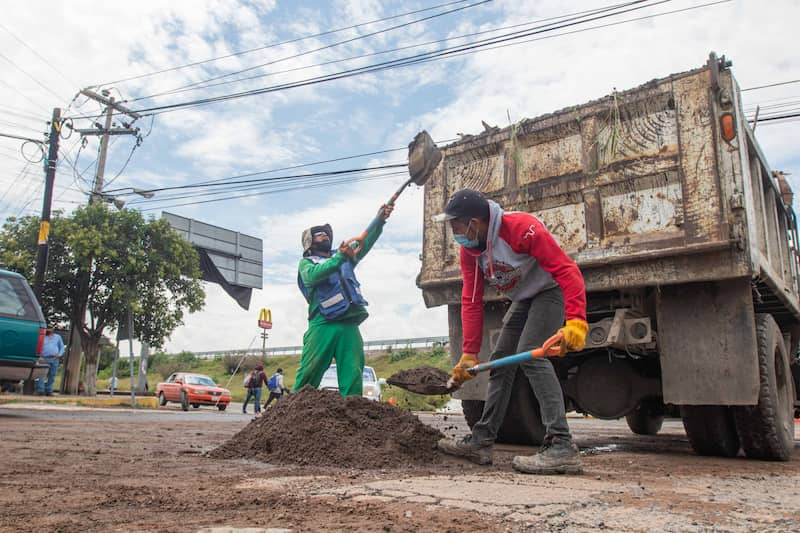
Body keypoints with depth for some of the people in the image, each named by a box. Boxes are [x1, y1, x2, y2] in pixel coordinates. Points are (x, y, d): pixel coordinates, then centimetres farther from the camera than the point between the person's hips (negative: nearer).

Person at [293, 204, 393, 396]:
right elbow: (313, 275, -11)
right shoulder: (306, 262, 12)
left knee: (353, 376, -3)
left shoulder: (345, 256, 28)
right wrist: (339, 257, -22)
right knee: (309, 372, -5)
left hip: (349, 324, 4)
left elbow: (365, 242, 14)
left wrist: (380, 219, -2)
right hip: (323, 324, -4)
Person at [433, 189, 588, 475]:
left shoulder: (522, 227, -31)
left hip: (551, 291, -8)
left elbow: (567, 270, -33)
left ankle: (562, 447, -26)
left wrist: (576, 321, -46)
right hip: (523, 299, 8)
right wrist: (469, 354, -10)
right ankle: (481, 442, 13)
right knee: (500, 361, 6)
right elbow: (471, 302, -6)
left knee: (530, 354, -25)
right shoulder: (468, 250, -8)